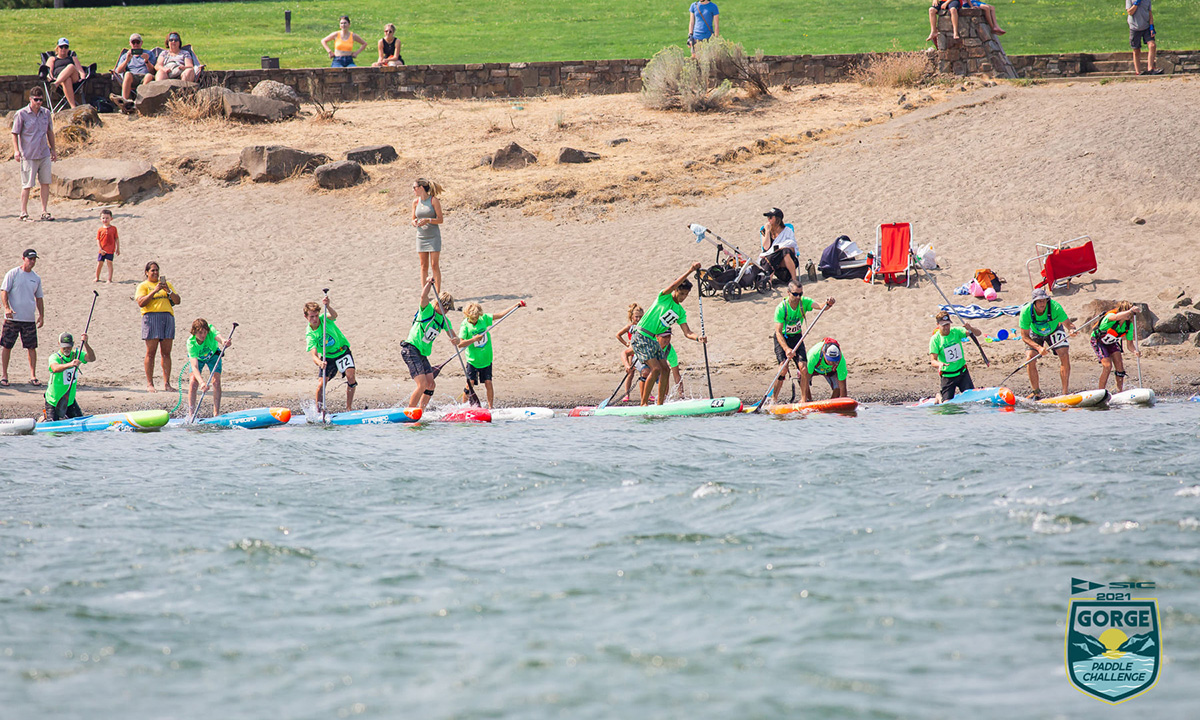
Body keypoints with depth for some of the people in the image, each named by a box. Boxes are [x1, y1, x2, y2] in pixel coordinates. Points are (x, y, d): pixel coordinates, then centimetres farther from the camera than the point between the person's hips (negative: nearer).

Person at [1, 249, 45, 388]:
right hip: (12, 318, -4)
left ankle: (33, 376, 7)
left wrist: (41, 315, 12)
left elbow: (38, 298, 21)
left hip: (29, 319, 4)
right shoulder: (12, 274, -2)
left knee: (32, 346, 1)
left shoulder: (36, 278, 12)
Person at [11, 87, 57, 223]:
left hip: (44, 154, 5)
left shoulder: (46, 113, 7)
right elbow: (15, 134, -5)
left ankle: (44, 212, 14)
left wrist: (53, 149, 21)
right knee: (27, 185, -1)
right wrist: (16, 150, -16)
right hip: (28, 155, -5)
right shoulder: (21, 114, -7)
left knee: (45, 183, 6)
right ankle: (24, 213, 7)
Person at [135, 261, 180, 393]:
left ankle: (166, 383, 3)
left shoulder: (166, 284, 21)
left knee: (166, 352, 1)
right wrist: (155, 291, -15)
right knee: (151, 352, -6)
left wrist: (168, 291, -4)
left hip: (168, 317, 4)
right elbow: (141, 303, -8)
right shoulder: (143, 286, 8)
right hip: (151, 317, -4)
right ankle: (149, 384, -5)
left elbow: (177, 301, 13)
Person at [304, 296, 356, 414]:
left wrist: (327, 306, -59)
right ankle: (319, 411, 5)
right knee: (321, 385, -14)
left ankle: (349, 408, -13)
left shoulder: (325, 319, -13)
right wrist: (319, 363, -48)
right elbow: (314, 355, -25)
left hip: (342, 352, -1)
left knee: (350, 375, -24)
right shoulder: (310, 335, -14)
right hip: (327, 357, 1)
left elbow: (334, 315, -38)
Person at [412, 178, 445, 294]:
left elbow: (440, 219, -6)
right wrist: (414, 222, -9)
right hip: (421, 236, 4)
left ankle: (438, 293, -1)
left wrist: (428, 220, -22)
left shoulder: (434, 200, -7)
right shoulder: (416, 202, 7)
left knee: (434, 265, -5)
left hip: (433, 236, -4)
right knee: (424, 266, 4)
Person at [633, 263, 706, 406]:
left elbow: (687, 332, 3)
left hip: (653, 340, 8)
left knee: (665, 369, 3)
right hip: (641, 337, -8)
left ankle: (660, 404, 11)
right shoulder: (664, 297, -6)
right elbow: (673, 286, -27)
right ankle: (644, 404, -13)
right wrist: (690, 271, -31)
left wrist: (698, 338, -18)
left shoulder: (681, 312, 11)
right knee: (656, 368, -17)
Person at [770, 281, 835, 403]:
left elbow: (819, 306, -30)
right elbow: (778, 332, -26)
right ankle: (773, 399, -11)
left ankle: (804, 400, -1)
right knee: (784, 367, -21)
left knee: (803, 368, -11)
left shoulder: (804, 302, -13)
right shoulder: (781, 308, -23)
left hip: (797, 338, 4)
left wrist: (828, 304, -54)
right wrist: (786, 349, -39)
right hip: (782, 339, -3)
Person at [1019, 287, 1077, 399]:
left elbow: (1069, 324, -28)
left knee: (1065, 356, -20)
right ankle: (1037, 393, -2)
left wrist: (1072, 330, -53)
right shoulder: (1026, 311, -31)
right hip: (1036, 334, 1)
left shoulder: (1055, 307, -34)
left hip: (1054, 331, -1)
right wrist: (1039, 348, -38)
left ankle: (1065, 393, -14)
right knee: (1030, 359, -18)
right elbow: (1024, 337, -24)